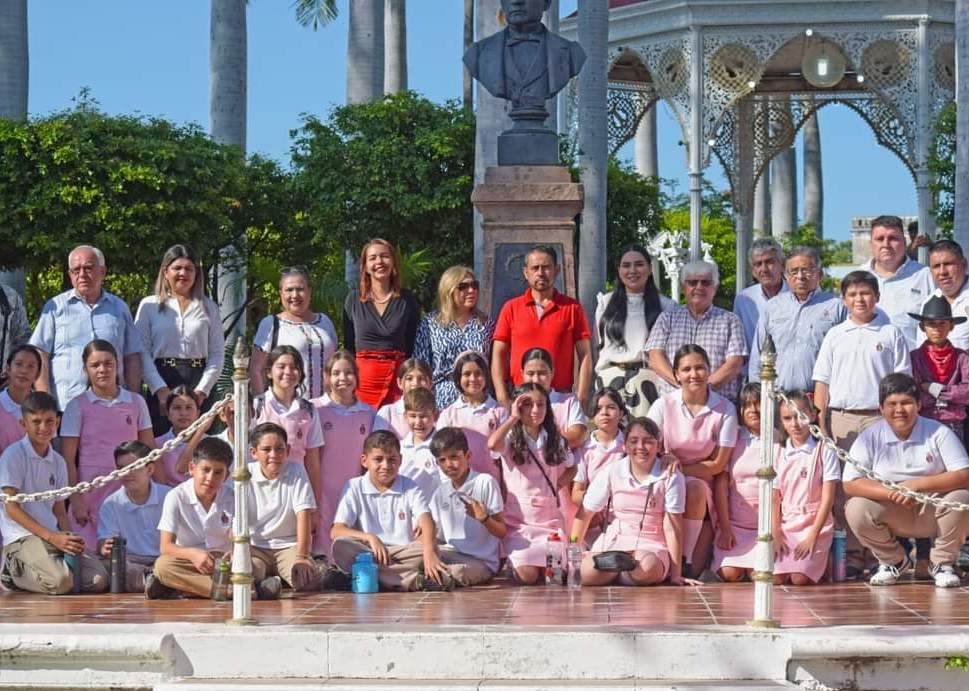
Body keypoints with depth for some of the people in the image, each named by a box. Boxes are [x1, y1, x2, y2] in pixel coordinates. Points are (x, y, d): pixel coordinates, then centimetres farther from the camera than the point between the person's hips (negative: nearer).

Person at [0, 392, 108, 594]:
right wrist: (52, 537, -16)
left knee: (98, 581, -15)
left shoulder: (58, 462, 15)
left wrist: (69, 537, -6)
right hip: (21, 537, -6)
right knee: (61, 582, -31)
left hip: (55, 536, 6)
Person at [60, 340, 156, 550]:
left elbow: (150, 451, 11)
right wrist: (76, 501, -6)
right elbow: (68, 460, 1)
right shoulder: (78, 406, 2)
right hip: (91, 493, -2)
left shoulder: (136, 402, 9)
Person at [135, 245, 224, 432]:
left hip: (199, 387, 1)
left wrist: (202, 390, -5)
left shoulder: (208, 308, 13)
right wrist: (160, 389, -10)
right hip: (161, 382, -1)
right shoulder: (149, 306, 8)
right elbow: (142, 352, 1)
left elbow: (217, 354, 8)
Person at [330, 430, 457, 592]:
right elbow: (336, 531, -5)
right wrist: (370, 537, -23)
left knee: (430, 543, -26)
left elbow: (426, 521, -11)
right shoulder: (354, 488, 6)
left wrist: (429, 553, -32)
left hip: (403, 554, 0)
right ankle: (411, 580, -37)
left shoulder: (409, 487, 8)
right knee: (340, 546, -32)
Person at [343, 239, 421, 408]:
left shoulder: (407, 300, 6)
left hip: (398, 377, 0)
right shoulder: (354, 299, 7)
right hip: (363, 377, 0)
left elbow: (414, 346, 7)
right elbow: (348, 345, 9)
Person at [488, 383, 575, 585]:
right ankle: (513, 559, 19)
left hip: (550, 519, 3)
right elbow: (492, 444, -28)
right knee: (527, 576, -18)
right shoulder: (511, 439, -4)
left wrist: (558, 486, 6)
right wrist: (513, 417, -17)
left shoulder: (555, 440, 8)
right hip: (518, 520, -3)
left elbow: (571, 467, 24)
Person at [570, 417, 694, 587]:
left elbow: (672, 527, -9)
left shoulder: (671, 476, -7)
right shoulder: (612, 472, -1)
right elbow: (585, 513, 6)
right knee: (585, 574, -29)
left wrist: (675, 574, -11)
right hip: (613, 540, 1)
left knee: (647, 568, -38)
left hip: (651, 546, -1)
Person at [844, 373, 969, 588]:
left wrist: (918, 485, -26)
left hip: (932, 511, -1)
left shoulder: (938, 433, -8)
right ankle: (893, 561, 4)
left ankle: (942, 563, -3)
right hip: (892, 513, 1)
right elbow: (850, 484, -14)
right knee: (856, 509, -28)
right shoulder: (869, 438, -6)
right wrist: (892, 493, -27)